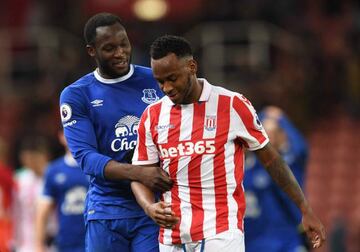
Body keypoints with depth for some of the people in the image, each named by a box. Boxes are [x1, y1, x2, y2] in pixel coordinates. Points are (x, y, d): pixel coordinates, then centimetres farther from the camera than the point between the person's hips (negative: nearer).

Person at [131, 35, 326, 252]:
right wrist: (149, 207, -11)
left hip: (222, 232, -4)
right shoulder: (152, 116, 7)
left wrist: (305, 209, 5)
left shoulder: (232, 106, -3)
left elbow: (270, 158, 4)